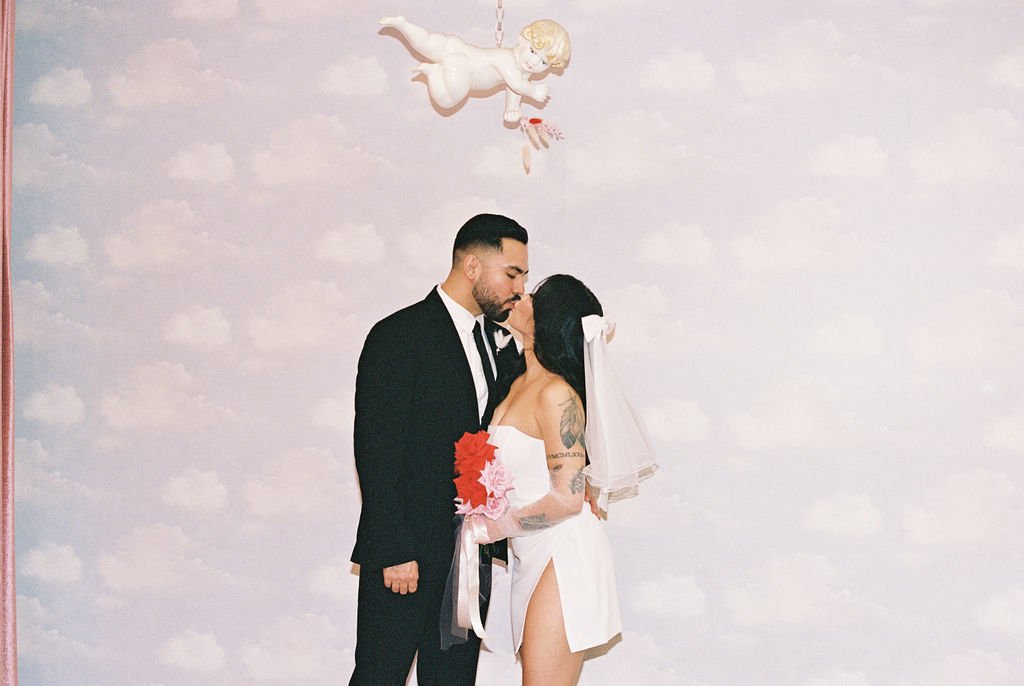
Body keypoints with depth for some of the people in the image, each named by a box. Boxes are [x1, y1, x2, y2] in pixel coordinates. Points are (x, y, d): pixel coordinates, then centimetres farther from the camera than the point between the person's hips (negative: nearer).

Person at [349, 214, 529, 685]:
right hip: (408, 554, -7)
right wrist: (395, 553, -18)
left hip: (470, 553, 7)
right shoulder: (398, 336, -12)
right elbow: (375, 453, -15)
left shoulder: (493, 340, 12)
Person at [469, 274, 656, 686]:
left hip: (563, 556, -9)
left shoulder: (556, 393, -19)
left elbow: (568, 498, -21)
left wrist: (497, 528, -10)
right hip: (531, 556, 9)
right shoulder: (522, 384, 8)